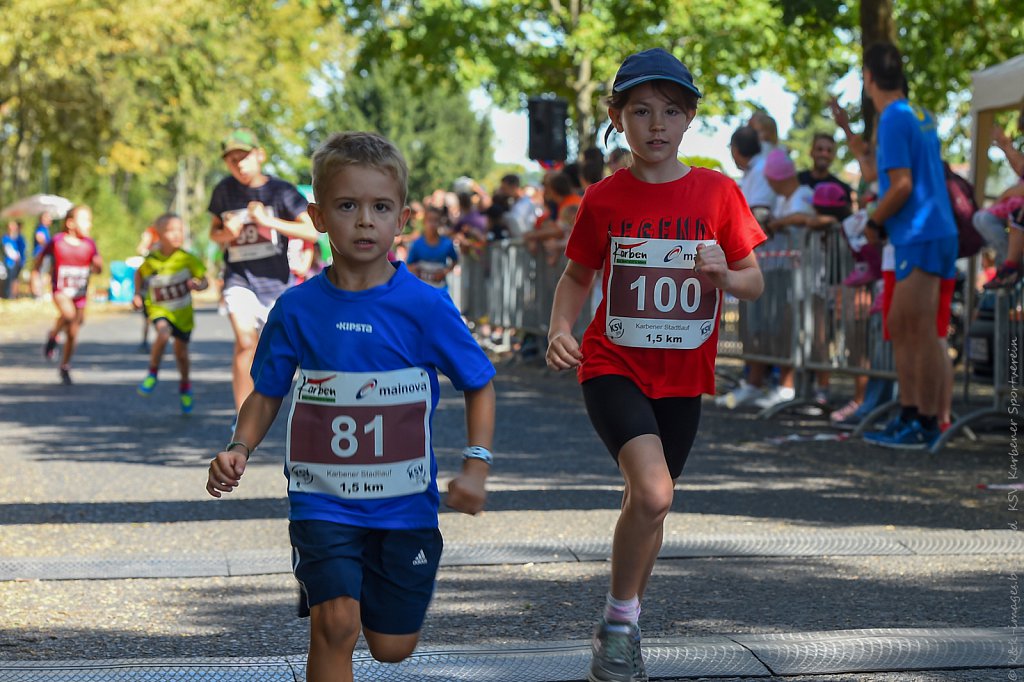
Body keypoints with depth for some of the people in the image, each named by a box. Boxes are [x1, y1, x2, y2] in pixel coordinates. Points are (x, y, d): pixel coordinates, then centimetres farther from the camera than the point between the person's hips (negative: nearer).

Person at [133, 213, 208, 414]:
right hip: (159, 309, -1)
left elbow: (205, 280, -10)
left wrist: (198, 285, -31)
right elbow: (139, 274, 8)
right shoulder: (151, 261, -13)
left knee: (181, 353, 12)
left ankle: (185, 385, 40)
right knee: (163, 333, -32)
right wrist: (137, 295, -3)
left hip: (183, 311, 1)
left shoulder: (187, 259, -15)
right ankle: (152, 373, -10)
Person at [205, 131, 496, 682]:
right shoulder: (297, 308, -4)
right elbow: (267, 393, 7)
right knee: (336, 625, -19)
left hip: (404, 501, 1)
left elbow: (479, 386, 2)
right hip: (322, 499, 0)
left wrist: (475, 465, -10)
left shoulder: (426, 307, -8)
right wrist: (239, 449, -10)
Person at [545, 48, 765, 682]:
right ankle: (619, 618, -3)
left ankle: (626, 627, 35)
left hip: (683, 376, 3)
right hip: (613, 366, -2)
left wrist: (724, 274, -19)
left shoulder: (718, 192, -1)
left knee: (650, 503, 14)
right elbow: (577, 277, 8)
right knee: (652, 492, -23)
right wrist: (561, 330, -11)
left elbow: (755, 283, 4)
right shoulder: (604, 199, -2)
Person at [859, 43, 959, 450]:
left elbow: (902, 185, -18)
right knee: (899, 327, 13)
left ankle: (927, 425, -3)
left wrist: (873, 223, -6)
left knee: (921, 332, -6)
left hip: (921, 236, -10)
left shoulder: (894, 119, -13)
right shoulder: (921, 117, 15)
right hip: (924, 234, 10)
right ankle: (909, 416, 17)